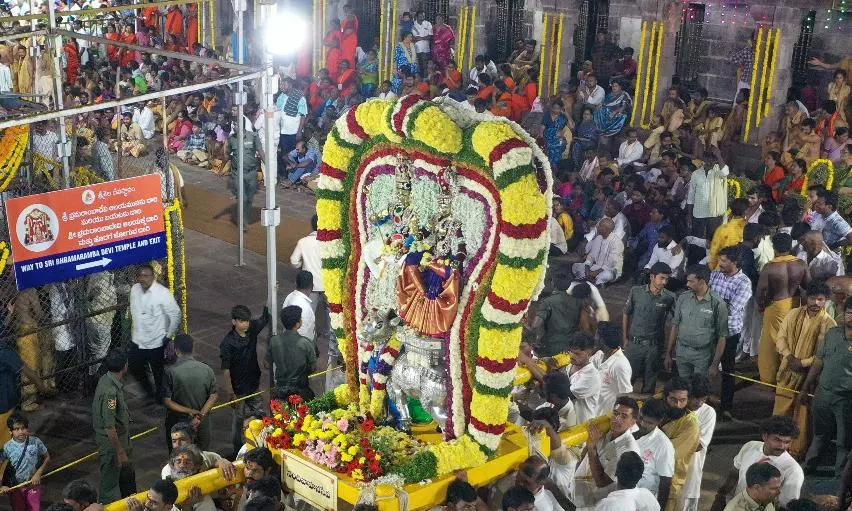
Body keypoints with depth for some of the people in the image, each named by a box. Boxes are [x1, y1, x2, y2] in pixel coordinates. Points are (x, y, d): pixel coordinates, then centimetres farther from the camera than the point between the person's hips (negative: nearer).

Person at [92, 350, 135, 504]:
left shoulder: (107, 379, -2)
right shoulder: (110, 391, -33)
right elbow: (109, 427, -29)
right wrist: (120, 452, -21)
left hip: (121, 437, 10)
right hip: (111, 441, -10)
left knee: (127, 472, 27)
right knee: (110, 479, 9)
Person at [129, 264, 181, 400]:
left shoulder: (163, 293, -22)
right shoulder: (134, 289, -5)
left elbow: (176, 315, -15)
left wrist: (169, 336, -13)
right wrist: (134, 329, 15)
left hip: (156, 342, -5)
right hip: (137, 340, 5)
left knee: (159, 373, 11)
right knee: (134, 368, 18)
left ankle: (160, 396, 36)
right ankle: (148, 389, 46)